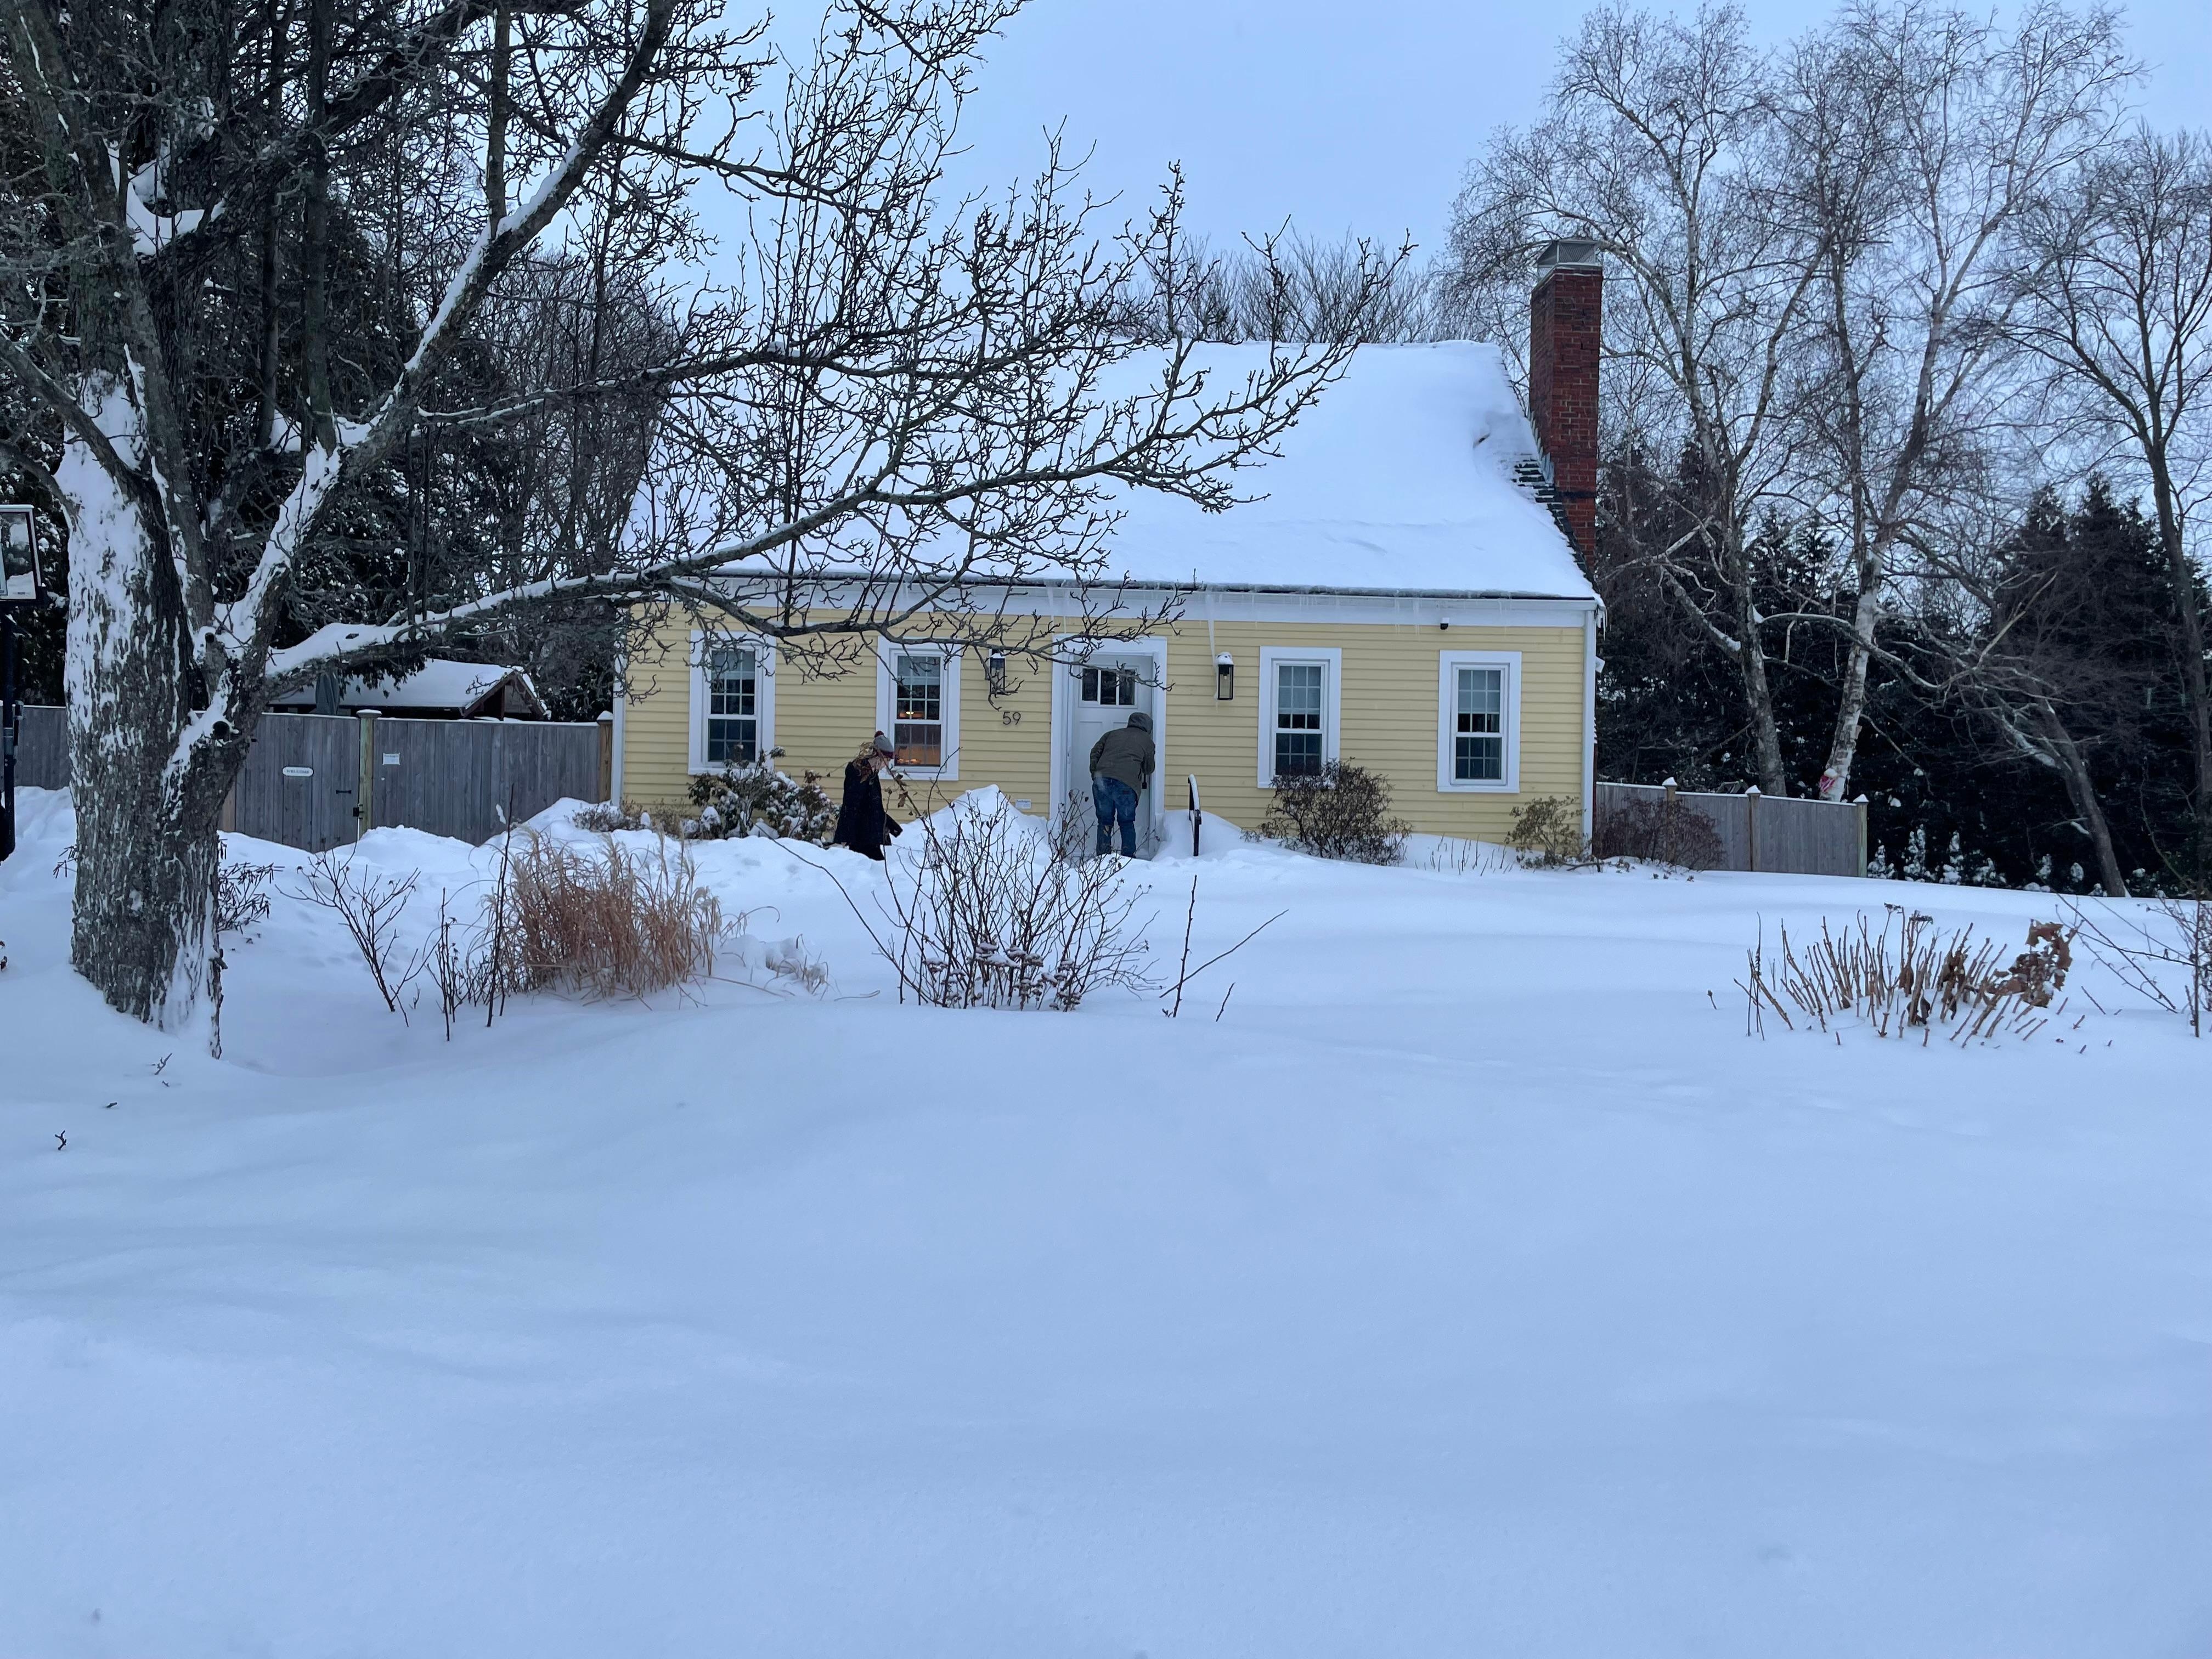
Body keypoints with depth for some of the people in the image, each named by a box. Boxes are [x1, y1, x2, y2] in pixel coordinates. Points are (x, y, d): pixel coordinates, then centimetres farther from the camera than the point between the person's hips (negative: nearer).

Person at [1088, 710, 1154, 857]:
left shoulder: (1112, 734, 26)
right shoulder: (1147, 741, 18)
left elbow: (1095, 752, 16)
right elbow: (1149, 769, 23)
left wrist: (1095, 774, 16)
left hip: (1102, 779, 2)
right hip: (1126, 783, -2)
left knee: (1105, 821, 13)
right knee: (1127, 822, 12)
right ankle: (1128, 857, 7)